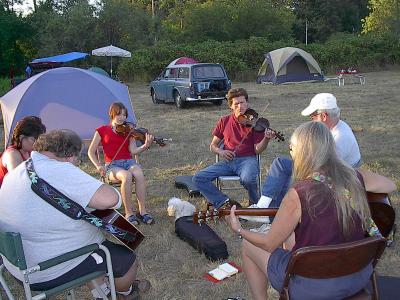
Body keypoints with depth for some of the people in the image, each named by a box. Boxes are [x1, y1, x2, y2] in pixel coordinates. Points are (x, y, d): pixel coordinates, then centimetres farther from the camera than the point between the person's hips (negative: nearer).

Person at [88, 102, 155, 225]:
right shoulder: (102, 130, 7)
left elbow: (133, 151, -2)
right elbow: (91, 152, 10)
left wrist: (146, 145, -20)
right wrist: (98, 166, -6)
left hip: (129, 162, 2)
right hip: (112, 165, -2)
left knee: (139, 174, -34)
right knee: (127, 176, -36)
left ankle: (142, 211, -26)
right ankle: (128, 212, -23)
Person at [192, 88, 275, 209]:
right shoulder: (224, 121, 12)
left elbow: (257, 150, -4)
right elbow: (213, 145, 16)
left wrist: (266, 139, -24)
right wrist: (220, 151, -6)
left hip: (247, 159, -3)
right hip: (228, 161, 3)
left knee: (248, 179, -37)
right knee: (198, 178, -16)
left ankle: (255, 203, -3)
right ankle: (225, 202, -11)